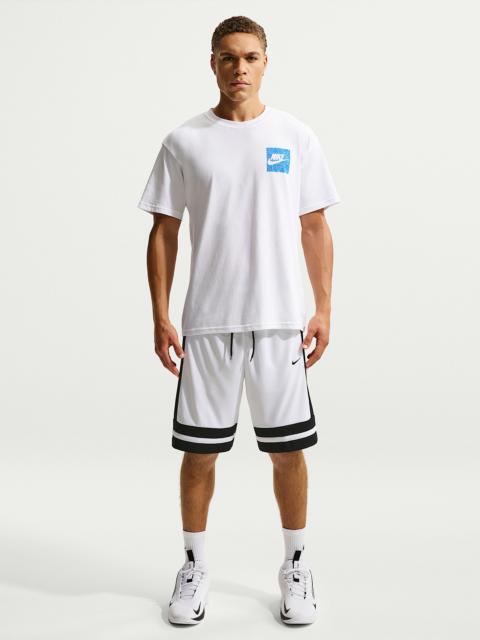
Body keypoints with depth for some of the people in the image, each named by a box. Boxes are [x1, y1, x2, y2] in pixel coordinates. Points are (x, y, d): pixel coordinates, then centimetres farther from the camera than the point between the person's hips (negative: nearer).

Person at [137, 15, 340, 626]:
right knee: (199, 452, 7)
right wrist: (159, 318, -2)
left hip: (280, 321, 1)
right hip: (207, 323, 0)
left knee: (288, 450, 7)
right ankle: (194, 567, 26)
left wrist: (324, 309, 1)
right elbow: (163, 233, 4)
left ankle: (295, 566, 26)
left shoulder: (296, 137, 4)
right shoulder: (184, 141, 2)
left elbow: (316, 229, 7)